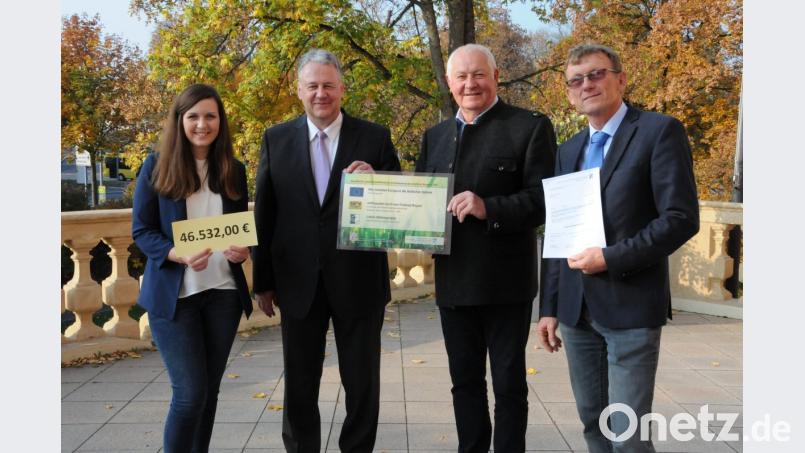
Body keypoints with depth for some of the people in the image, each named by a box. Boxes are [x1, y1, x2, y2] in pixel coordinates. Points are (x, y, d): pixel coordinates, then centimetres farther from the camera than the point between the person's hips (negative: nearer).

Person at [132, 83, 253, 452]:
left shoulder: (234, 171, 7)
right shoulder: (156, 166, -3)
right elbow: (140, 230, -4)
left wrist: (242, 250, -10)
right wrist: (178, 255, -22)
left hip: (223, 292, 4)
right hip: (173, 293, -3)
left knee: (210, 388, 11)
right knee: (190, 392, -6)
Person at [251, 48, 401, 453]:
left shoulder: (375, 138, -1)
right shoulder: (276, 139, 4)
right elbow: (264, 214, 5)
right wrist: (263, 280, 3)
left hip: (358, 280, -1)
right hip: (298, 282, 1)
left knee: (362, 383, 10)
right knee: (299, 385, 13)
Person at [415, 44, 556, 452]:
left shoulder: (530, 127, -5)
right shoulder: (435, 135, 13)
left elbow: (544, 199, -13)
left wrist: (488, 208, -26)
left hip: (505, 282, -5)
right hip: (453, 282, 5)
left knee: (508, 384, 8)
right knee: (465, 383, 16)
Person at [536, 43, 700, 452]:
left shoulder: (659, 132, -5)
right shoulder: (568, 151, 14)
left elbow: (682, 218, -13)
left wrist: (611, 257, -18)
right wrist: (549, 307, 11)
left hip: (631, 308, -6)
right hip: (576, 311, 6)